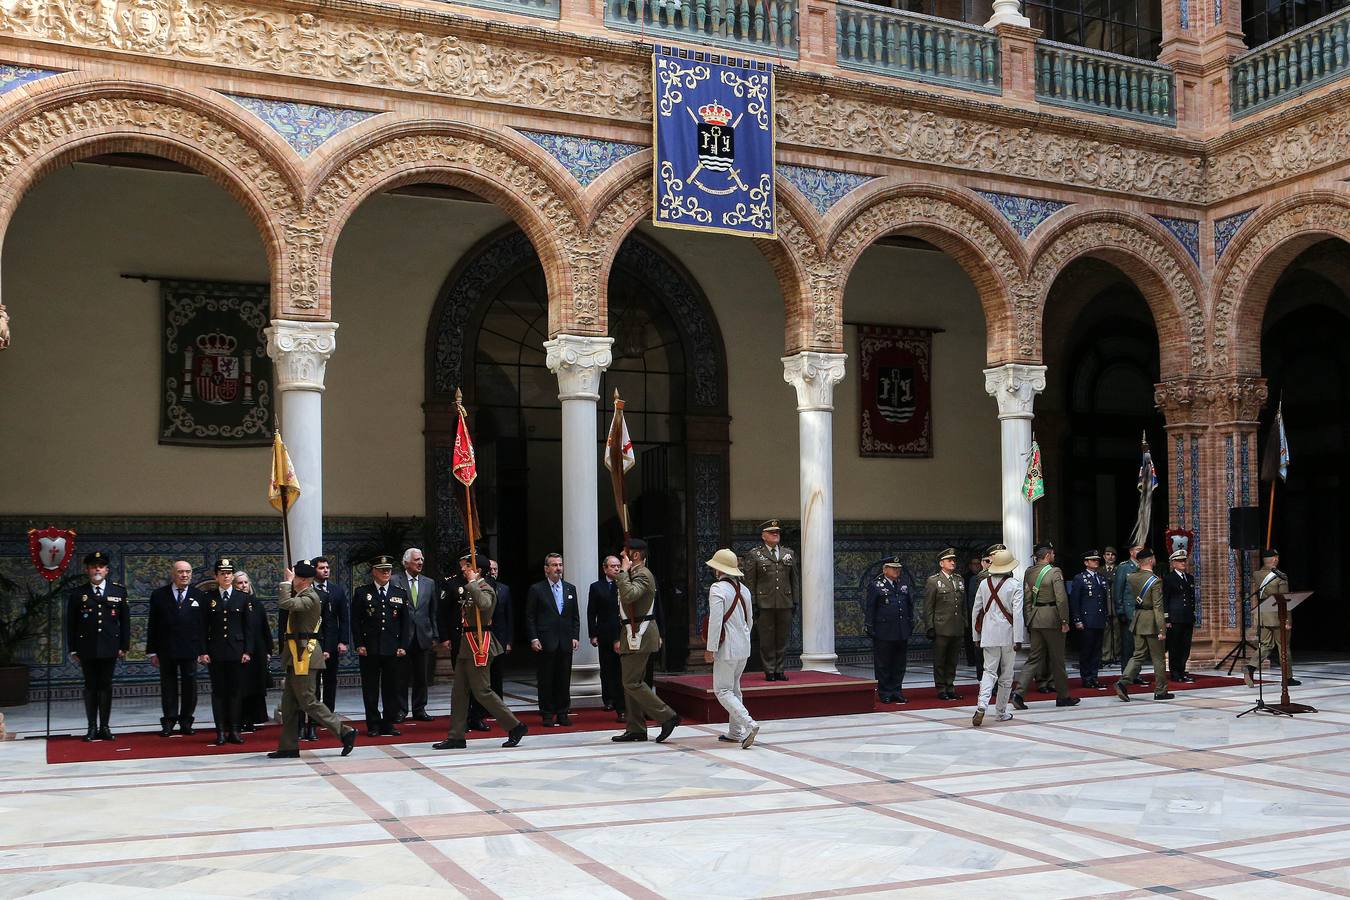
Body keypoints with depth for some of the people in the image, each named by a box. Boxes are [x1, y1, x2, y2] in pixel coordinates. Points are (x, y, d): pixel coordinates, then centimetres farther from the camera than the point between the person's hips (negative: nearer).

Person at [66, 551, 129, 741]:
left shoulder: (119, 591, 6)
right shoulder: (77, 594, 4)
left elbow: (125, 620, 6)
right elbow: (71, 624, 5)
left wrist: (124, 646, 1)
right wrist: (73, 649, 0)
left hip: (110, 648, 0)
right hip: (87, 649, 0)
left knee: (106, 687, 4)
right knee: (90, 687, 4)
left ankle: (104, 727, 10)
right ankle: (92, 727, 10)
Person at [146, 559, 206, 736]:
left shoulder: (198, 596, 4)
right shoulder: (159, 595, 4)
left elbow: (203, 626, 3)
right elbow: (152, 625, 4)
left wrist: (203, 650, -4)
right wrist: (152, 651, 0)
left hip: (190, 650, 0)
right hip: (166, 650, 0)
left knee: (190, 686, 3)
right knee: (168, 687, 5)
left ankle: (186, 722, 13)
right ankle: (168, 722, 13)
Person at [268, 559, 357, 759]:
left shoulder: (310, 598, -16)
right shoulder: (302, 596, 15)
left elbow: (285, 603, -28)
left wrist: (287, 582, -18)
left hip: (304, 657, -10)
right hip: (296, 657, 10)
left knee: (308, 701, -7)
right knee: (289, 703, 11)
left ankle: (345, 732, -4)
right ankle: (288, 747, 16)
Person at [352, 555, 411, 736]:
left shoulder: (400, 594, 11)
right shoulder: (361, 593, 5)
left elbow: (406, 622, 9)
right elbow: (355, 621, 3)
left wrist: (403, 646, 0)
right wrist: (359, 644, -5)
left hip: (394, 650, 2)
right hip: (369, 649, -1)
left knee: (392, 688, 4)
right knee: (370, 689, 3)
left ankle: (388, 724, 13)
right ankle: (373, 725, 11)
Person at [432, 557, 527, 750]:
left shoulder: (486, 589, -13)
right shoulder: (469, 589, 15)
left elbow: (483, 604, -37)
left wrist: (472, 582, -28)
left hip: (478, 645, -10)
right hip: (467, 646, 10)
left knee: (482, 691, -6)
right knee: (459, 692, 9)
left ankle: (515, 726, 2)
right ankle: (456, 737, 14)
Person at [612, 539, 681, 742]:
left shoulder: (643, 575, -15)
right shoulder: (633, 574, 18)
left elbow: (628, 595, -34)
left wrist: (623, 571, -23)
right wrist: (621, 638, 24)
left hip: (640, 634, -10)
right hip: (633, 634, 10)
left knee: (632, 683, -11)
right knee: (631, 683, 11)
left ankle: (667, 717, -6)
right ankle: (635, 729, 15)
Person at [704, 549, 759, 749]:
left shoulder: (717, 588, -14)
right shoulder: (744, 590, 10)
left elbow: (715, 621, -20)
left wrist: (710, 649, -16)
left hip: (727, 647, -8)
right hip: (744, 647, 8)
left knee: (722, 690, -3)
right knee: (734, 688, 18)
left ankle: (749, 724, -18)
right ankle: (736, 732, 20)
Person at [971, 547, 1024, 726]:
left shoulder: (984, 583, 4)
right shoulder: (1015, 585, -7)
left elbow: (976, 611, 8)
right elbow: (1017, 613, -12)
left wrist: (977, 635, 16)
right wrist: (1018, 639, -10)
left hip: (988, 634, 2)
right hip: (1008, 634, -2)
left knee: (989, 671, 2)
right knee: (1006, 675, 10)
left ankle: (981, 707, -20)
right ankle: (1001, 712, 18)